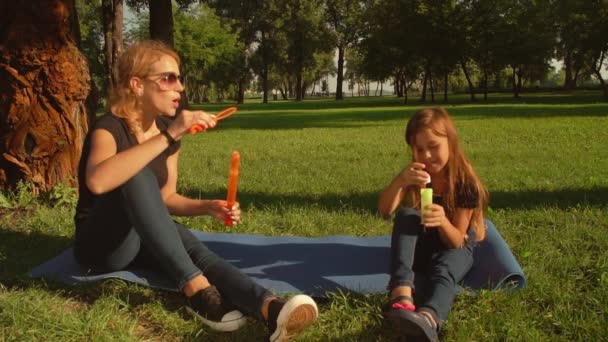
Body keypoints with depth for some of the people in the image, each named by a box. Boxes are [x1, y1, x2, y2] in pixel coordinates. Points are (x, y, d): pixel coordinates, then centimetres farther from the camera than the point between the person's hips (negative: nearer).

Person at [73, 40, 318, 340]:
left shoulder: (166, 131, 3)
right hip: (101, 245, -5)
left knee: (194, 249, -30)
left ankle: (270, 309, -57)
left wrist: (207, 207, -10)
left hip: (144, 240, 5)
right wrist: (169, 136, -43)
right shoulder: (109, 128, -17)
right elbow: (97, 181, -41)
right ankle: (195, 288, -39)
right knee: (137, 175, -33)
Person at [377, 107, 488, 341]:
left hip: (453, 248, -2)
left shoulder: (466, 184, -18)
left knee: (444, 270, -37)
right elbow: (384, 212, -24)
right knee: (406, 215, -29)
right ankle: (401, 294, -51)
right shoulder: (415, 174, -10)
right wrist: (399, 181, -43)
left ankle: (428, 318, -73)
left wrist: (443, 221, -43)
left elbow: (456, 241, -20)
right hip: (419, 247, 3)